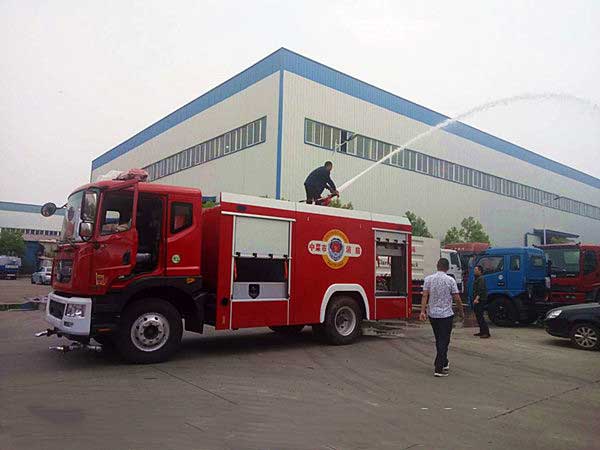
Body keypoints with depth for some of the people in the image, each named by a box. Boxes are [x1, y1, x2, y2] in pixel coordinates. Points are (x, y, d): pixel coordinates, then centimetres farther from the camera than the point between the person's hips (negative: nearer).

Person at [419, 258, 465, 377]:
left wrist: (422, 311, -7)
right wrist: (461, 312, 7)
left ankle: (444, 363, 31)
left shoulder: (428, 279, -1)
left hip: (432, 314, 4)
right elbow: (457, 298, -7)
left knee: (439, 340, 18)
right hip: (446, 315, -4)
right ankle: (438, 369, -5)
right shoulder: (450, 280, -8)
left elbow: (425, 296, -6)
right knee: (444, 341, -1)